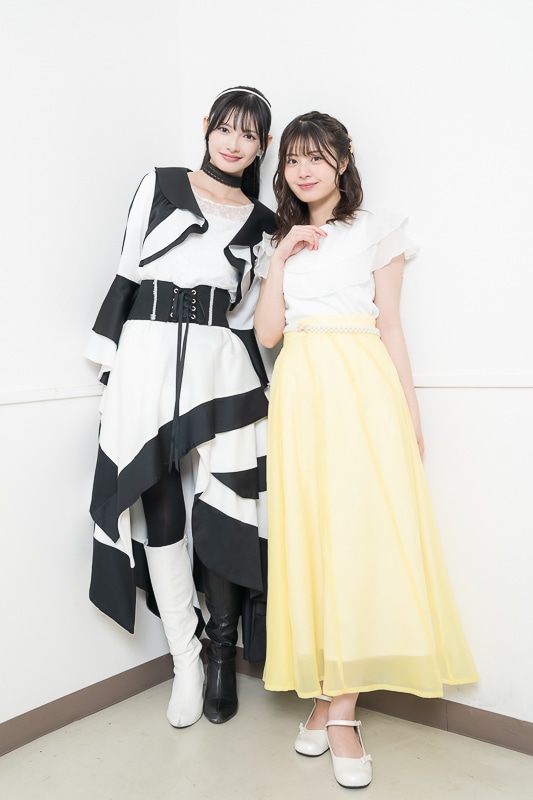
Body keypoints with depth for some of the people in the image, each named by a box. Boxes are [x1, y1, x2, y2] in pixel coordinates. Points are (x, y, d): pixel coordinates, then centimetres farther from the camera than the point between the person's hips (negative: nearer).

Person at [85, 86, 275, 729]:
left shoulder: (263, 222, 15)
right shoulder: (159, 186, 11)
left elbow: (245, 315, 13)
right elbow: (128, 273, 7)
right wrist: (109, 357, 3)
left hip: (221, 366, 1)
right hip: (148, 357, -1)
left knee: (222, 505, -4)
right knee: (160, 509, -2)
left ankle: (221, 656, 17)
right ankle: (185, 661, 13)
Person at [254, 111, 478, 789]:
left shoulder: (376, 229, 10)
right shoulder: (278, 242, 19)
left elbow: (390, 327, 6)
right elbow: (267, 333, 8)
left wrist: (409, 412, 2)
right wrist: (282, 258, 2)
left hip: (362, 388, -3)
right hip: (299, 394, 3)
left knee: (359, 533, -8)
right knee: (308, 535, 0)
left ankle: (338, 709, -1)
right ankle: (327, 694, 11)